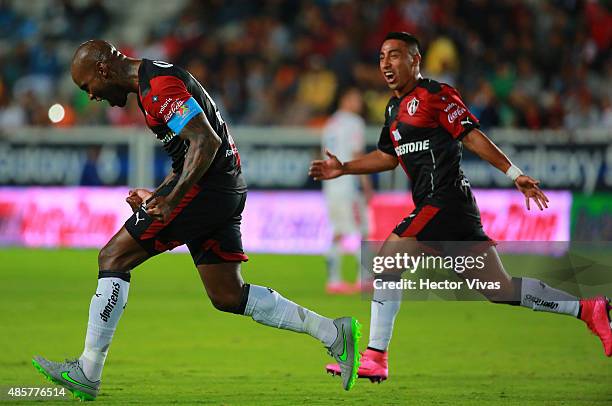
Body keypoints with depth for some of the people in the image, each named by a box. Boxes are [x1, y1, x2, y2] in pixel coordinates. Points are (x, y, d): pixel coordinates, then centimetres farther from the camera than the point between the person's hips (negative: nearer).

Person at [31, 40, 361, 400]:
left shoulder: (159, 84, -13)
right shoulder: (155, 83, 21)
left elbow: (206, 143, -21)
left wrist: (171, 201, -22)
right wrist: (158, 194, 17)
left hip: (204, 188, -10)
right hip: (227, 192, 10)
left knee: (113, 259, -6)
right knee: (227, 296, 11)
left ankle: (87, 373, -5)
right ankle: (333, 332, 10)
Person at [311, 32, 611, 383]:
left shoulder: (435, 94, -6)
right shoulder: (394, 108, 21)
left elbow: (471, 136, -11)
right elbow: (389, 156, 32)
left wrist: (514, 173, -14)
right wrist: (344, 168, 24)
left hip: (444, 201, -9)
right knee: (500, 289, 7)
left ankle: (375, 360, -12)